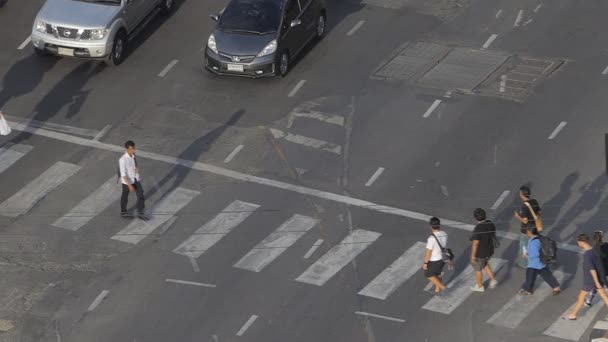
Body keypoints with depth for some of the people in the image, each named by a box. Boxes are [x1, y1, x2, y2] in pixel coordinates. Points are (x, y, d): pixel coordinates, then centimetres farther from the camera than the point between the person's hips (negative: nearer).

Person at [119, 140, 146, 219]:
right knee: (125, 196, 16)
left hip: (135, 179, 5)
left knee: (141, 195, 3)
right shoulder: (123, 160, -27)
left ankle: (140, 213, 19)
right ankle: (123, 212, 39)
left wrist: (137, 168, -13)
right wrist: (130, 185, -26)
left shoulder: (133, 155, -7)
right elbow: (123, 174, -25)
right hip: (127, 181, -5)